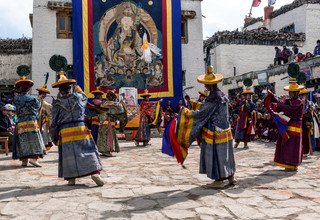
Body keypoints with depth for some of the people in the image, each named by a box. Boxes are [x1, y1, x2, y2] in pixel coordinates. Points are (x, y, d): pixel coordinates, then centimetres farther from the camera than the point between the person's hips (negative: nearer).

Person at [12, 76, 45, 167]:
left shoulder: (16, 99, 2)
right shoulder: (32, 98, -5)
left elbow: (17, 108, 14)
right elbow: (38, 106, 10)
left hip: (20, 123, 3)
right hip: (31, 122, -3)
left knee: (23, 142, 8)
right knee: (34, 140, 1)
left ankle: (24, 160, 9)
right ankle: (34, 159, -10)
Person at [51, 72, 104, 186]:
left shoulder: (57, 103, 2)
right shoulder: (78, 97, 4)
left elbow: (54, 122, 3)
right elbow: (85, 98, 30)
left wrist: (54, 137, 9)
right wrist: (79, 90, 45)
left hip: (65, 131, 0)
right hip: (80, 128, 0)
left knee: (68, 153, 6)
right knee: (88, 150, 2)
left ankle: (71, 178, 9)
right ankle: (95, 172, -12)